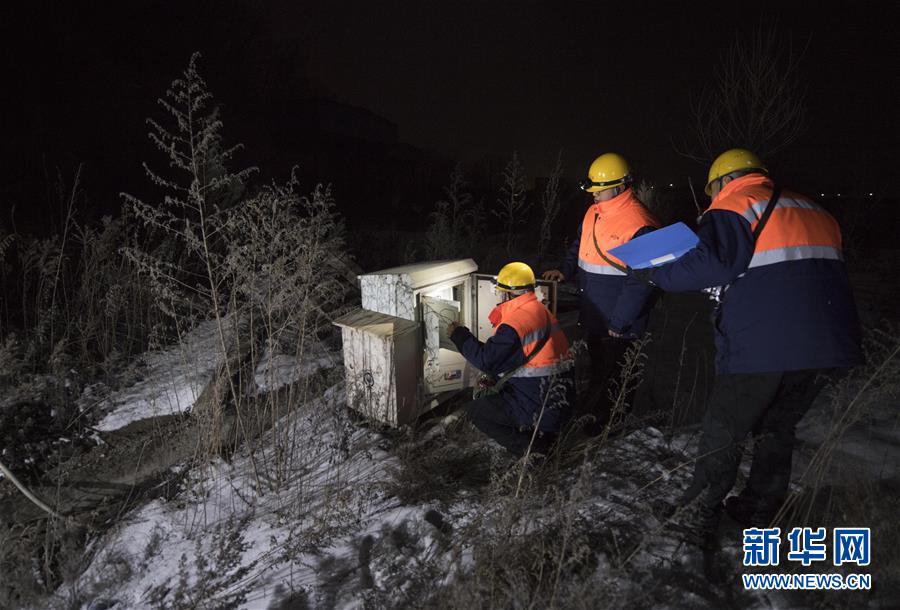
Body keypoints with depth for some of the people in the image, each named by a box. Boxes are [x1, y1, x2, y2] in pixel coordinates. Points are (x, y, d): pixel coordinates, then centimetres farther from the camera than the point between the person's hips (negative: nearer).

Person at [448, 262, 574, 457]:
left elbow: (487, 359, -18)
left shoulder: (515, 323, -22)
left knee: (474, 410, 6)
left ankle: (528, 448, 0)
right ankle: (543, 434, 15)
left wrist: (459, 336, -5)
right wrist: (491, 377, 16)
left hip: (540, 408, -9)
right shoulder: (541, 311, 9)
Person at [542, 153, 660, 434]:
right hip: (593, 317, 8)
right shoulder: (593, 213, 5)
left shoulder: (639, 225, -22)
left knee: (614, 379, 8)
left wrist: (619, 323, -20)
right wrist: (565, 271, 4)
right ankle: (592, 420, 41)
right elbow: (579, 246, 21)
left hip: (618, 326, -8)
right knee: (597, 371, 23)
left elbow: (639, 282, -22)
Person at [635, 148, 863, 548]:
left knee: (723, 432, 5)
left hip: (761, 346, -7)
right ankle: (760, 515, 31)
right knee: (777, 429, 21)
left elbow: (713, 263, -20)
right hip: (825, 345, 7)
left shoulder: (734, 206, -4)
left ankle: (700, 520, 13)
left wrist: (656, 275, -9)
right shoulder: (812, 211, 20)